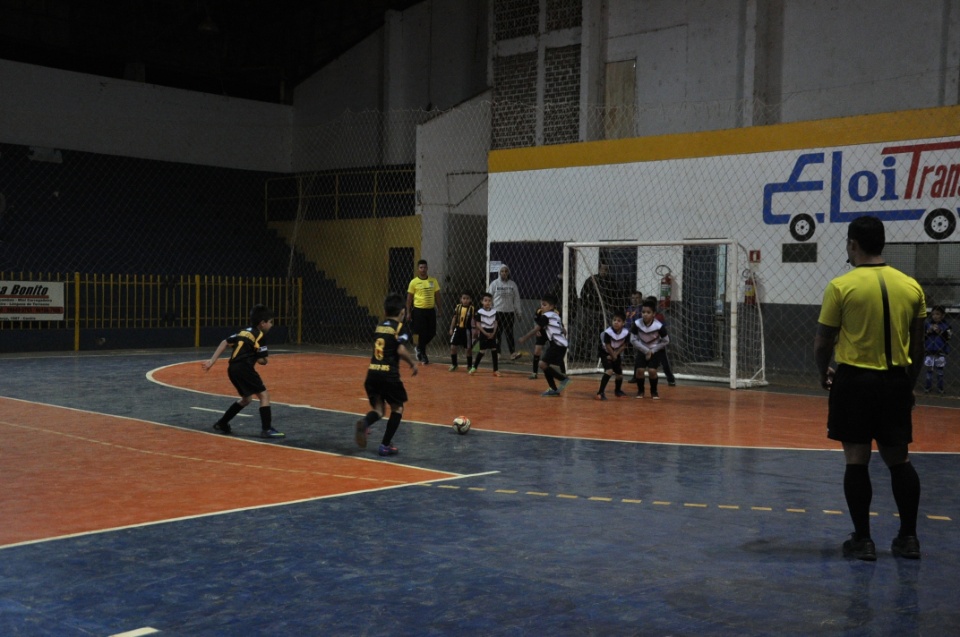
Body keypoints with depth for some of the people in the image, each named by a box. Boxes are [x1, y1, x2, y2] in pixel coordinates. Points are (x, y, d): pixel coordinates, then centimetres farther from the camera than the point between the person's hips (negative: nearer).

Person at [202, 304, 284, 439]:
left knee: (246, 398, 25)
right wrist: (263, 359, 18)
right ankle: (266, 429, -13)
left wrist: (212, 361, 14)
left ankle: (221, 424, 30)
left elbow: (224, 342, 16)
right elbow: (262, 361, -6)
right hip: (244, 368, -8)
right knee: (264, 395, -4)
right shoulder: (260, 335, -2)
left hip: (232, 368, 8)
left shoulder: (244, 332, 21)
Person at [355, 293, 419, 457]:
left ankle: (365, 423, -20)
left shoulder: (378, 327, 16)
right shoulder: (400, 327, -2)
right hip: (389, 374, -5)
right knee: (397, 408, 15)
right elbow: (401, 350, -15)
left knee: (379, 409, 15)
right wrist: (412, 363, 2)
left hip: (372, 373, 5)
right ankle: (385, 446, 10)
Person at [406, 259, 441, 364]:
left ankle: (419, 348, 29)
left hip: (431, 310, 3)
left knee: (432, 333, 4)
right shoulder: (414, 282, -3)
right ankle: (423, 355, 12)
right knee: (422, 333, -2)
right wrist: (408, 312, -2)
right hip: (419, 310, -3)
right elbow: (409, 298, 2)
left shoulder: (433, 281, 5)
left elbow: (437, 296, 10)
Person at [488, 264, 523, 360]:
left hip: (509, 312, 1)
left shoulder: (512, 284, 5)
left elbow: (516, 299, 8)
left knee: (509, 333, -3)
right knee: (497, 333, 4)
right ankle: (498, 353, 12)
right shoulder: (494, 283, -1)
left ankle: (512, 353, -7)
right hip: (497, 312, -1)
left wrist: (518, 312, 8)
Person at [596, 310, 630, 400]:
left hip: (616, 353, 4)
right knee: (609, 371, -24)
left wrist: (616, 355, -16)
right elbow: (608, 346, -21)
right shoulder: (608, 332, -31)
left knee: (619, 374, 10)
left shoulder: (626, 332, -21)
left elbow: (623, 346, -10)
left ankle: (618, 390, 39)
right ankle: (601, 392, -20)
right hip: (605, 352, -4)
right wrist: (613, 355, -12)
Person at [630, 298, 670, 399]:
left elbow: (666, 341, -11)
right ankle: (640, 391, 9)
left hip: (656, 351, -2)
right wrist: (646, 351, -15)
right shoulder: (637, 324, -22)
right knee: (639, 370, -17)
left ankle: (654, 391, 8)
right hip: (642, 350, 2)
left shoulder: (659, 326, -25)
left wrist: (652, 351, -13)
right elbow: (633, 340, -11)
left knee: (652, 371, -19)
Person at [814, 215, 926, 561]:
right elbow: (917, 346, 9)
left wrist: (824, 373, 15)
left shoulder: (841, 286, -9)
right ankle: (908, 537, 17)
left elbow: (823, 342, -4)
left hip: (855, 379, -4)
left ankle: (862, 539, 6)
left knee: (856, 460, 3)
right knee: (899, 460, 13)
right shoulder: (911, 286, 4)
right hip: (897, 381, 4)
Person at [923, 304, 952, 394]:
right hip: (929, 351, 1)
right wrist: (928, 332, -15)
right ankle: (928, 385, 21)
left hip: (941, 352, -1)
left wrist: (940, 332, -20)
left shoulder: (946, 325, -3)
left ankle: (940, 386, 19)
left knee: (940, 370, 8)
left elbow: (948, 337, -11)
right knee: (929, 369, 9)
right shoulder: (927, 324, 0)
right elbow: (922, 336, 1)